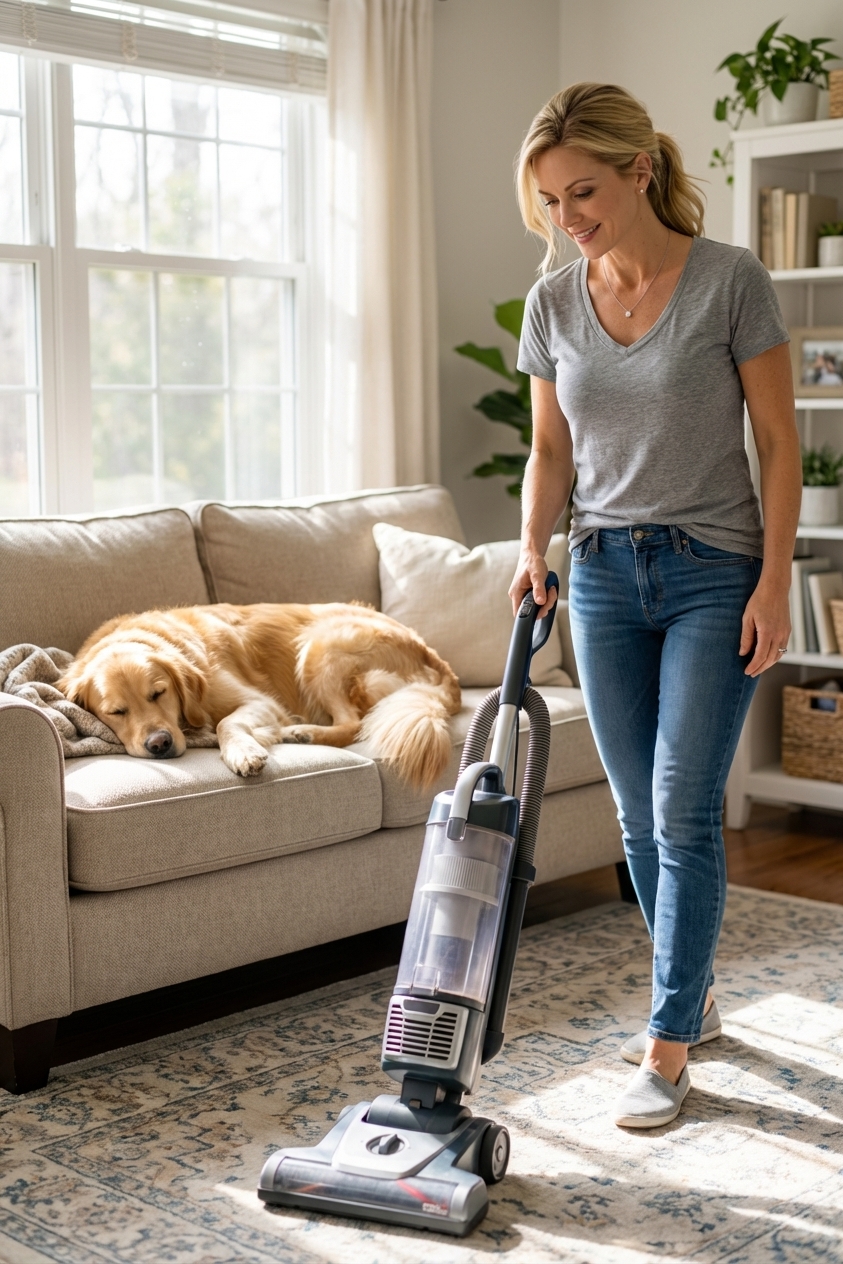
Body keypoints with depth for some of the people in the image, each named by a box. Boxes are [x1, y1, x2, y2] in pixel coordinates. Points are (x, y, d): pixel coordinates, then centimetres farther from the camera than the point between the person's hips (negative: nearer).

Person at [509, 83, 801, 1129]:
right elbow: (551, 449, 10)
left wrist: (774, 582, -13)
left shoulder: (730, 281, -11)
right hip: (604, 577, 5)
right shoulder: (554, 301, 3)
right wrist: (533, 550, -6)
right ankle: (692, 997, 30)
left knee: (683, 812, -7)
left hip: (712, 574, -5)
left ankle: (667, 1052, 3)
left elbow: (779, 442, -8)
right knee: (640, 813, 10)